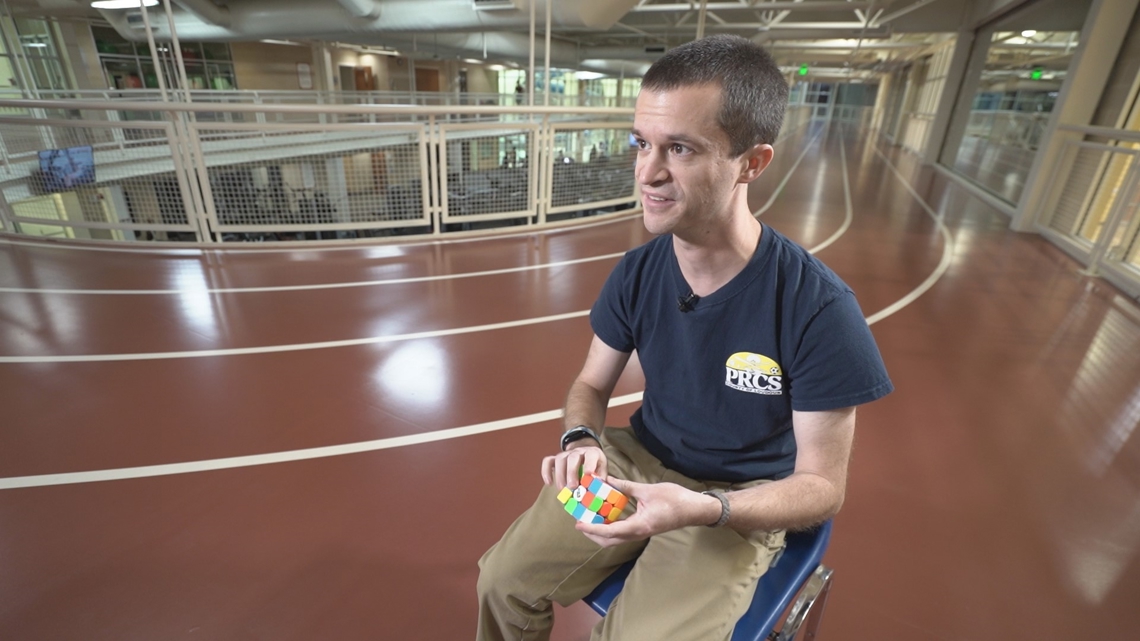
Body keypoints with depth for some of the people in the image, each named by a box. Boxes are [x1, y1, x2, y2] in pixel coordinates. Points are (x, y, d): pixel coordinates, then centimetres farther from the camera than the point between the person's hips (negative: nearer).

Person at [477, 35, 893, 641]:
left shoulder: (819, 309, -24)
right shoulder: (636, 272, -11)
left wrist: (702, 510, -31)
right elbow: (591, 385, 3)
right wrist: (580, 440, -20)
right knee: (504, 579, -4)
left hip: (740, 502, -3)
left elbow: (822, 485, -15)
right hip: (636, 462, 4)